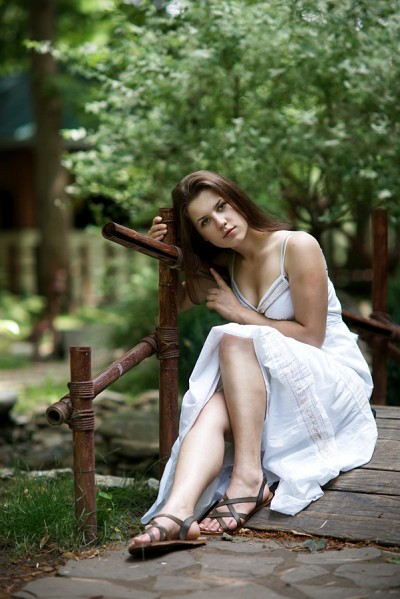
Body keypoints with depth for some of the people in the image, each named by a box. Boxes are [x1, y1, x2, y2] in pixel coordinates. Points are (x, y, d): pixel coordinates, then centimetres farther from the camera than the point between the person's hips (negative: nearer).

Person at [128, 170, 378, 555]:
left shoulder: (297, 246, -7)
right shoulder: (224, 268, 12)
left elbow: (311, 336, -11)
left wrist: (240, 313, -9)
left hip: (333, 383, -5)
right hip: (269, 390, 5)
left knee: (235, 340, -31)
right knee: (212, 410, -30)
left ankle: (249, 477, -38)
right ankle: (177, 512, -54)